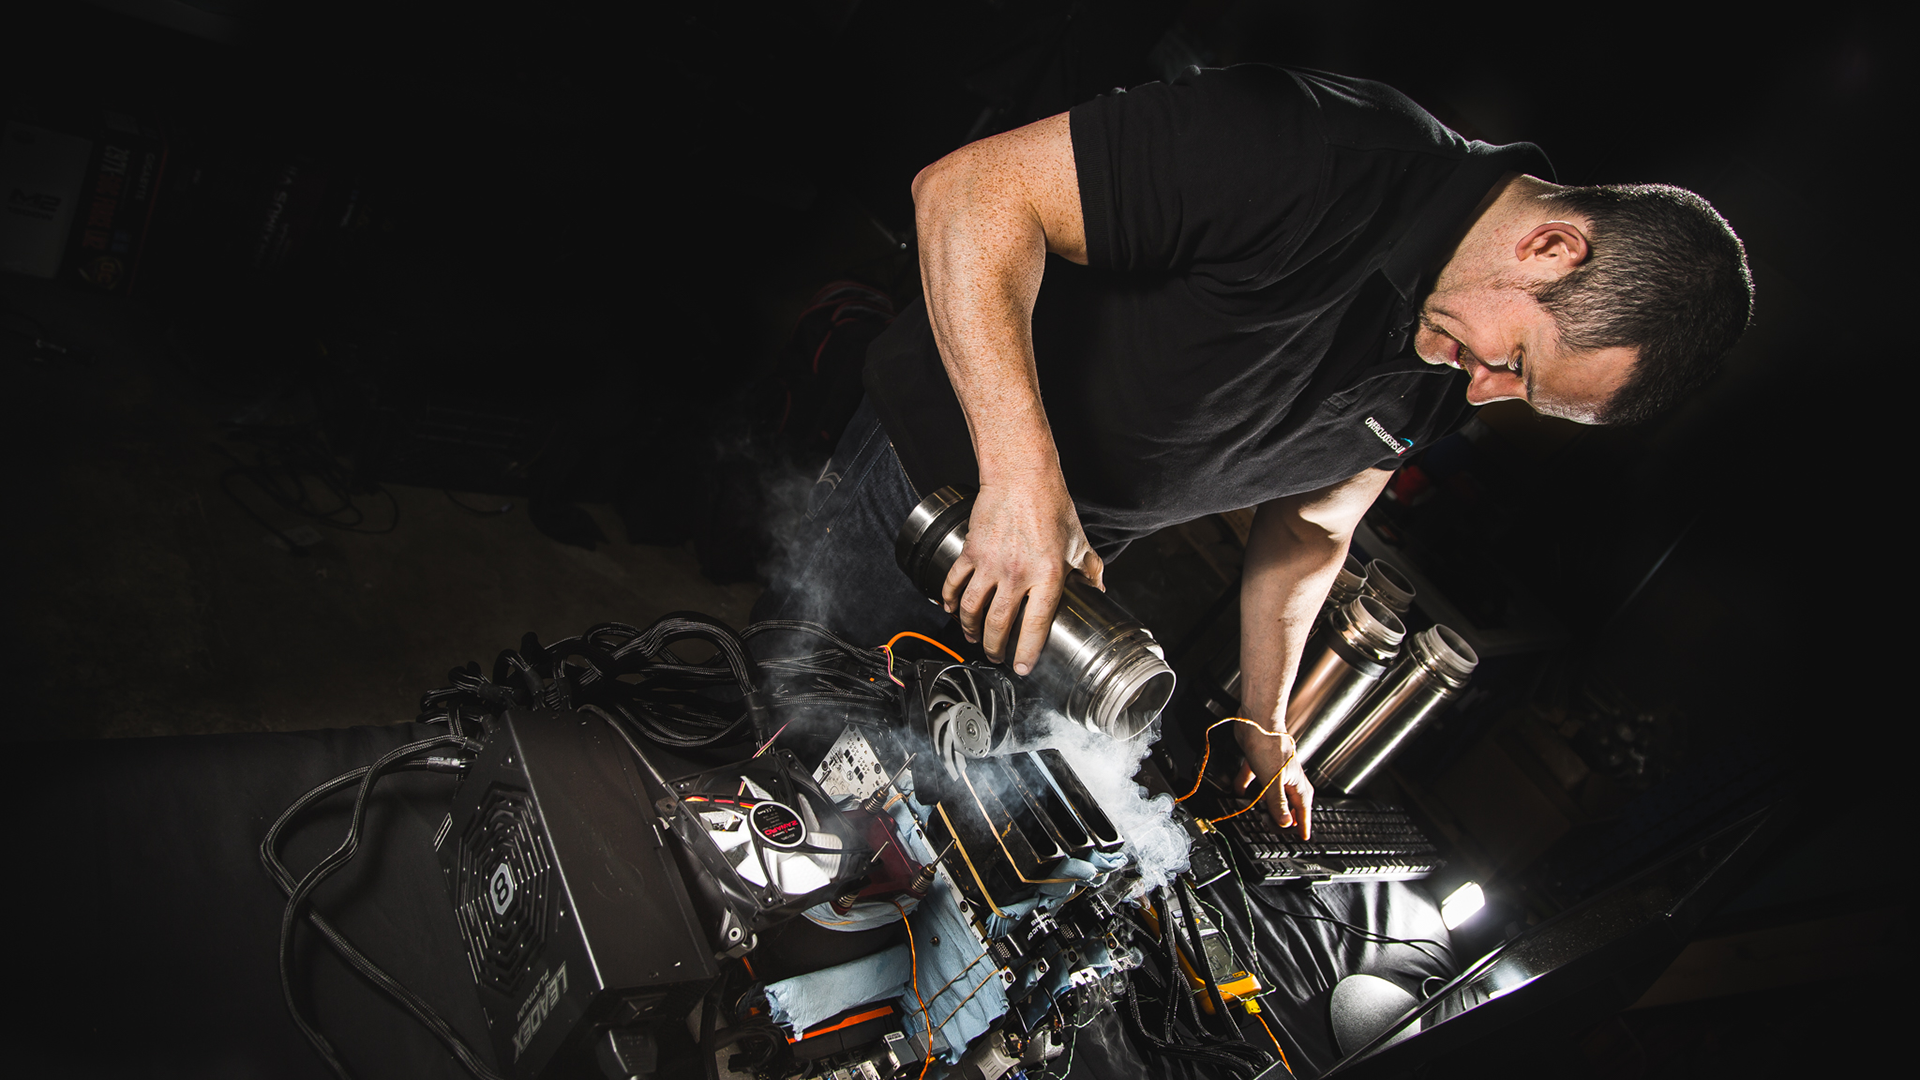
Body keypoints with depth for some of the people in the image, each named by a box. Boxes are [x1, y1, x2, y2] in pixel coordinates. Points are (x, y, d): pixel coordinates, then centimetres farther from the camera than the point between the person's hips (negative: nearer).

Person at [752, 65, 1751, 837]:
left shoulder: (1447, 385, -6)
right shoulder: (1314, 155, -32)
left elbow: (1309, 529, 10)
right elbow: (971, 191, -35)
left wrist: (1263, 724, 10)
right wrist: (1022, 474, -43)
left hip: (1066, 568, 6)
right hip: (944, 469, -5)